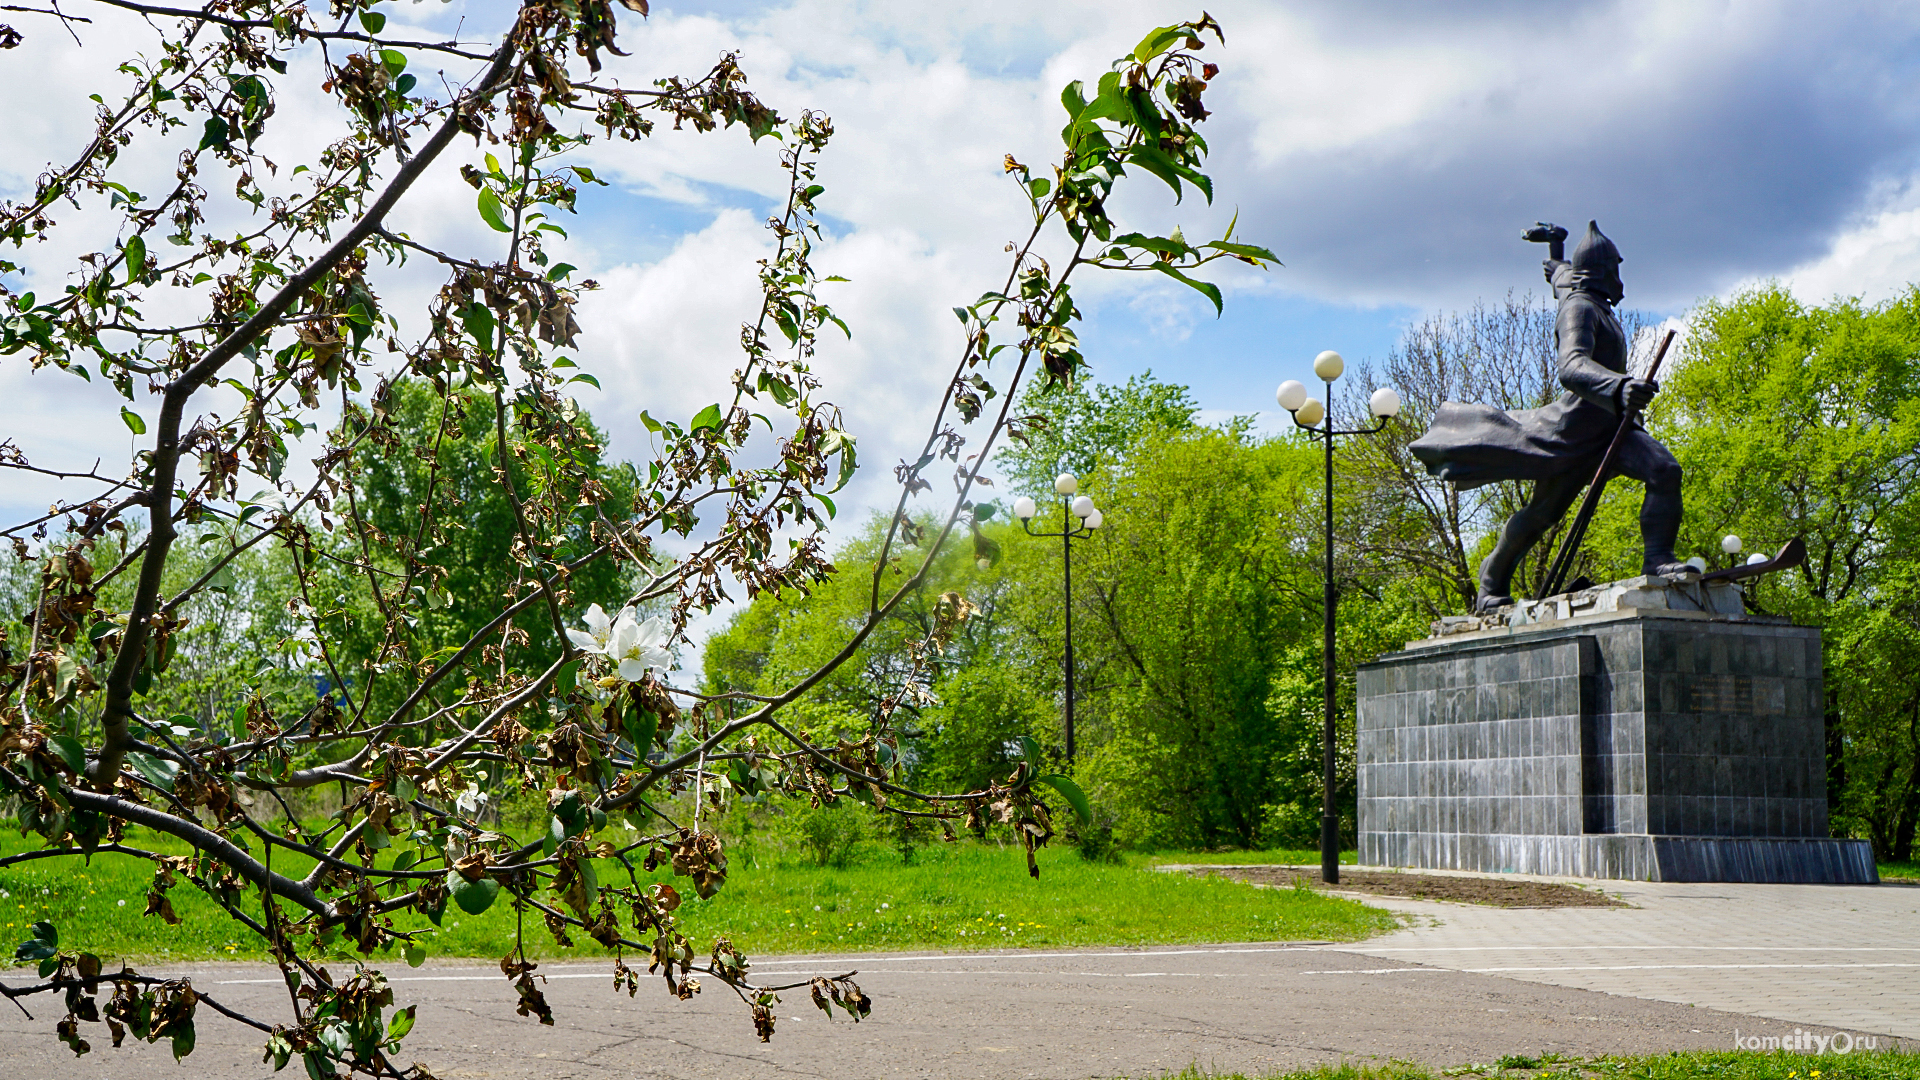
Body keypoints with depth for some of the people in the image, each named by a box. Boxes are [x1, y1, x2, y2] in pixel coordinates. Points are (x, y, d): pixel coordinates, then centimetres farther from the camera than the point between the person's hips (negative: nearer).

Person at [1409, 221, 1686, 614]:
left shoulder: (1595, 304, 12)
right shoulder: (1579, 308, -18)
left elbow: (1564, 277, 39)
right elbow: (1572, 368, -38)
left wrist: (1558, 269, 64)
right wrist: (1618, 387, -55)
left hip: (1612, 426, 9)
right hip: (1576, 431, -9)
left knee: (1665, 472, -11)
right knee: (1540, 513, -3)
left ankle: (1657, 559, -13)